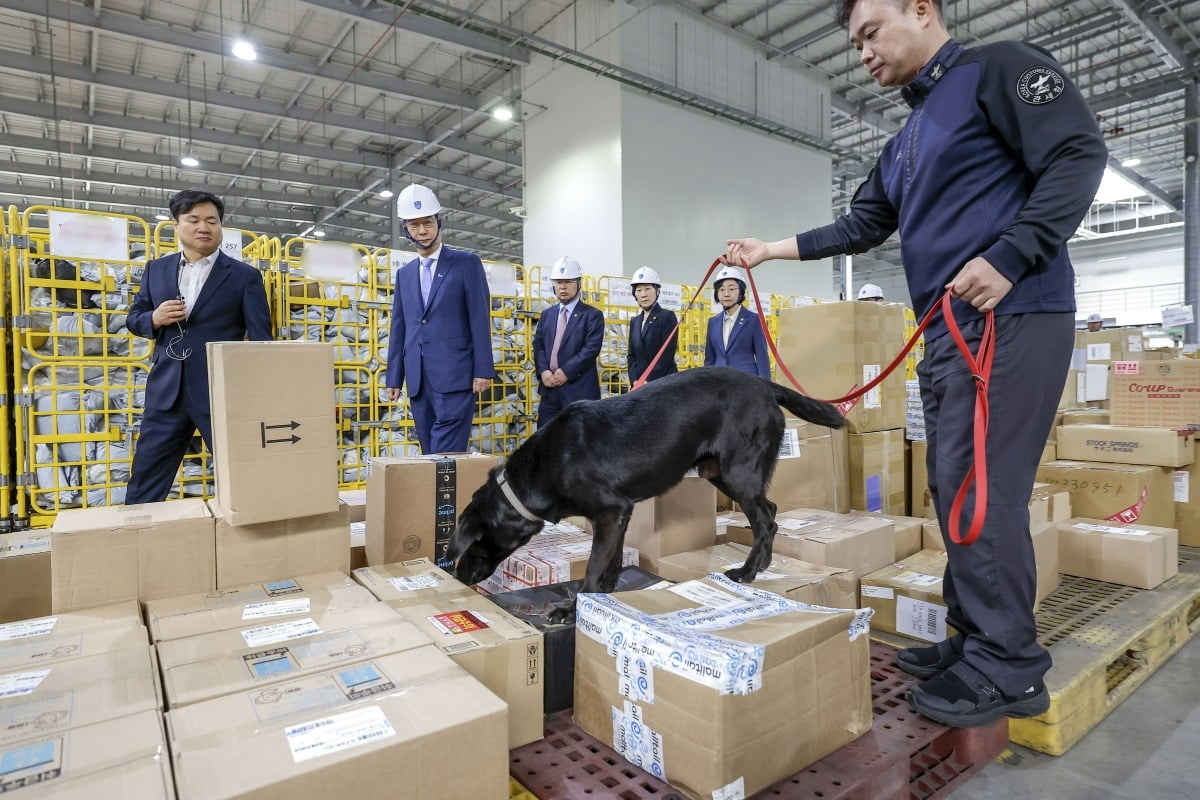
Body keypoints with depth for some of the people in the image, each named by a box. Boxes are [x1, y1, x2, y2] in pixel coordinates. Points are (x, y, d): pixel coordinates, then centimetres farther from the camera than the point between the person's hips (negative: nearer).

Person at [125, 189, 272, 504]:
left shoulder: (244, 276, 0)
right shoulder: (156, 269, 12)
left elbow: (261, 339, -3)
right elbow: (134, 318, 19)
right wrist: (154, 319, -6)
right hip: (167, 391, 4)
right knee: (144, 481, 12)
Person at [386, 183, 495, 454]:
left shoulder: (467, 263, 2)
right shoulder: (404, 273, 18)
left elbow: (480, 319, -4)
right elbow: (398, 329, 17)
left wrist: (483, 370, -11)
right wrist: (394, 378, 13)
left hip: (454, 375, -5)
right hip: (418, 380, 6)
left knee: (446, 455, -10)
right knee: (429, 453, 8)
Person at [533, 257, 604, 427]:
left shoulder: (592, 315, 1)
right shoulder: (546, 314, 18)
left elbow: (592, 348, -11)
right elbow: (538, 345, 10)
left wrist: (566, 372, -17)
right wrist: (543, 371, -8)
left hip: (579, 388, -5)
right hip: (550, 387, 5)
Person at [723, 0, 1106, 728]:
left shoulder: (999, 69, 1)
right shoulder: (906, 143, 24)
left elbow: (1078, 155, -9)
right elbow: (862, 228, 24)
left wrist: (1007, 259, -19)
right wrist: (773, 249, 21)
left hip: (1011, 319, -8)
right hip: (948, 331, 9)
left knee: (980, 488, -10)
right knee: (954, 487, 7)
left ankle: (1009, 668, 3)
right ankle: (978, 641, 18)